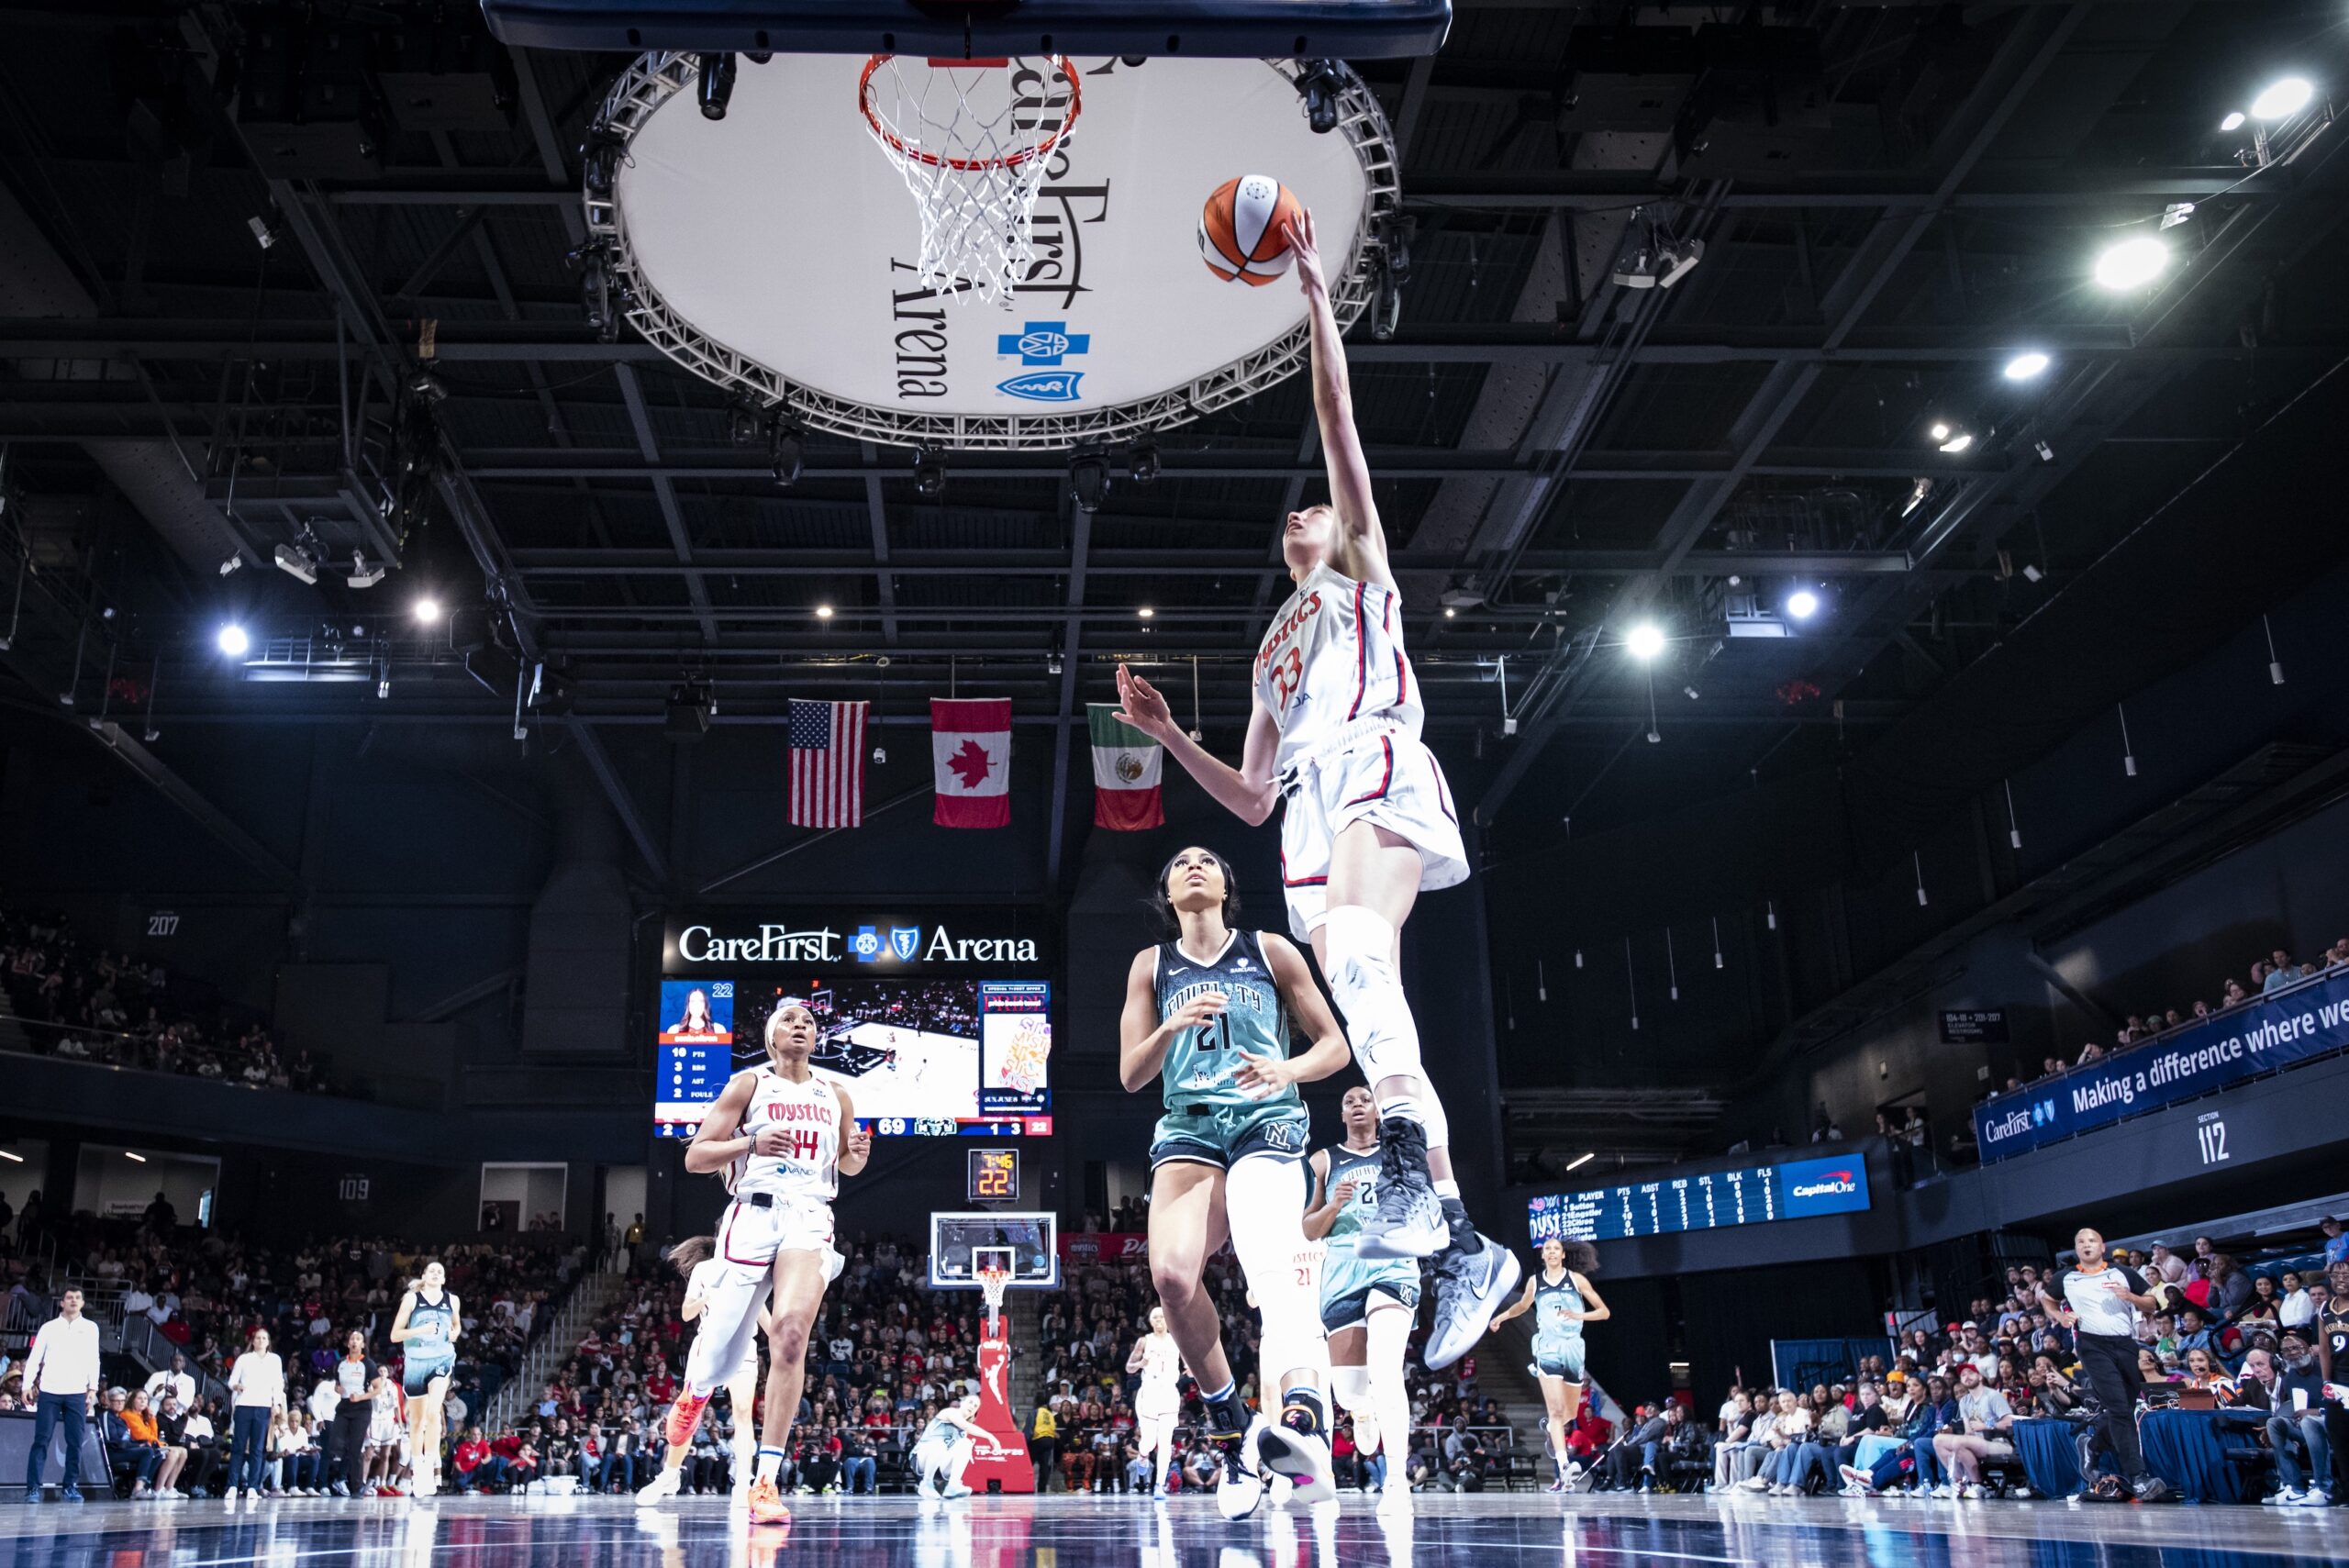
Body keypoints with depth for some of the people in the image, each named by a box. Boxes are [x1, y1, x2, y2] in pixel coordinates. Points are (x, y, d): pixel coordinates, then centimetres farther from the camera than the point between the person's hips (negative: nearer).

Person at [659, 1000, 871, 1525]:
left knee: (791, 1333, -20)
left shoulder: (835, 1096, 14)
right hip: (753, 1215, -1)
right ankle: (694, 1395, 43)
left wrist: (857, 1154, 5)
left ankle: (766, 1482, -18)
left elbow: (846, 1165, 29)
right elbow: (695, 1157, -1)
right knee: (723, 1339, 2)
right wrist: (750, 1143, -18)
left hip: (810, 1220, 1)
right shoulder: (749, 1084, 4)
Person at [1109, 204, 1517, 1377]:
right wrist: (1166, 734, 21)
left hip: (1372, 767, -6)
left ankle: (1408, 1163, -52)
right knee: (1371, 1013, -6)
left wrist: (1315, 293, 8)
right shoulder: (1274, 651, 37)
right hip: (1310, 814, 7)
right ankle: (1464, 1244, -7)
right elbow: (1250, 799, 31)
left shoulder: (1363, 568, 23)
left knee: (1357, 941, -35)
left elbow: (1337, 422, 11)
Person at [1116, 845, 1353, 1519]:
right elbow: (1130, 1074, 10)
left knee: (1274, 1261, -30)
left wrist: (1287, 1070, -11)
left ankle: (1306, 1420, -51)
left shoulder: (1270, 951, 10)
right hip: (1188, 1128, 2)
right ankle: (1229, 1426, -5)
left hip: (1265, 1122, -2)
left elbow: (1334, 1045, 11)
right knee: (1171, 1273, -24)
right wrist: (1171, 1026, -10)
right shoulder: (1151, 966, 15)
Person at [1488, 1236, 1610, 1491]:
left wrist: (1578, 1315, -14)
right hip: (1547, 1350, -1)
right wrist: (1501, 1316, 12)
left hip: (1573, 1348, 1)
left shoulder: (1577, 1279, 1)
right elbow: (1523, 1305, 28)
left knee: (1569, 1414, 10)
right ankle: (1563, 1470, -20)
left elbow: (1604, 1311, 2)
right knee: (1556, 1410, -15)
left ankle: (1552, 1431, 45)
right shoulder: (1535, 1282, 7)